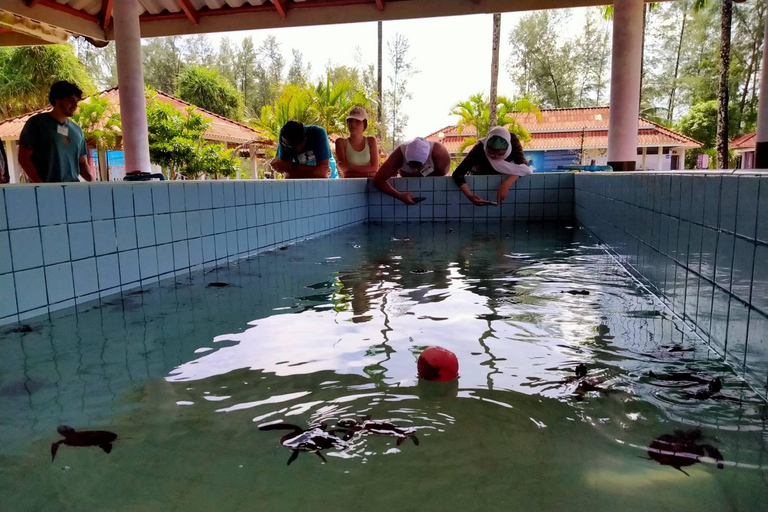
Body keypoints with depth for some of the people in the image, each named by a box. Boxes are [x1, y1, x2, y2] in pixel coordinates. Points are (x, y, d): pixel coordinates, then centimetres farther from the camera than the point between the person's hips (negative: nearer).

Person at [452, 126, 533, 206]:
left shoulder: (513, 141, -29)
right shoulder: (479, 149, -34)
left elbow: (523, 166, -32)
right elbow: (458, 174, -37)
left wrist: (506, 184, -48)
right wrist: (470, 196, -52)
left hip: (505, 178, 0)